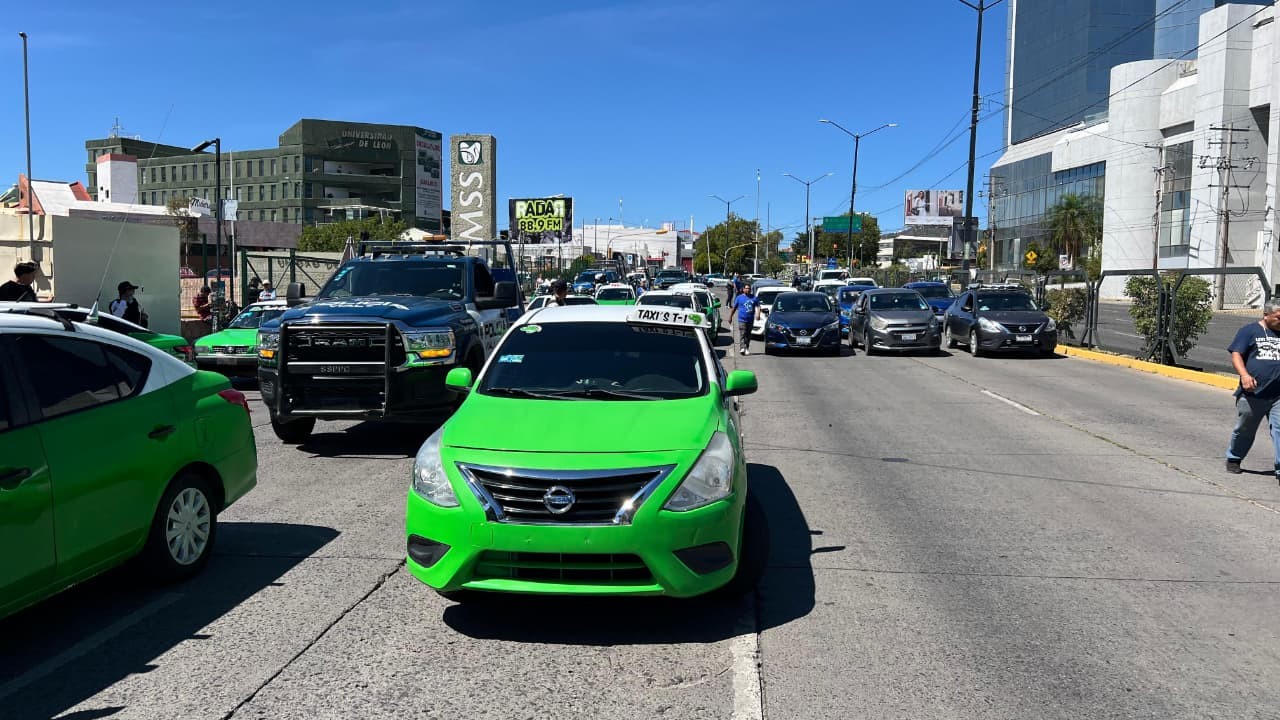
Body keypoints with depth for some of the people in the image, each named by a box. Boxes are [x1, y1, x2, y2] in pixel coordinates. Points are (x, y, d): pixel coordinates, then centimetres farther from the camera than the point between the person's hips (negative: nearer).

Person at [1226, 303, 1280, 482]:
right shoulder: (1249, 331, 1)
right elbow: (1236, 355, -6)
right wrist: (1244, 375, -22)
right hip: (1252, 394, -3)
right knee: (1244, 431, 11)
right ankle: (1233, 459, 32)